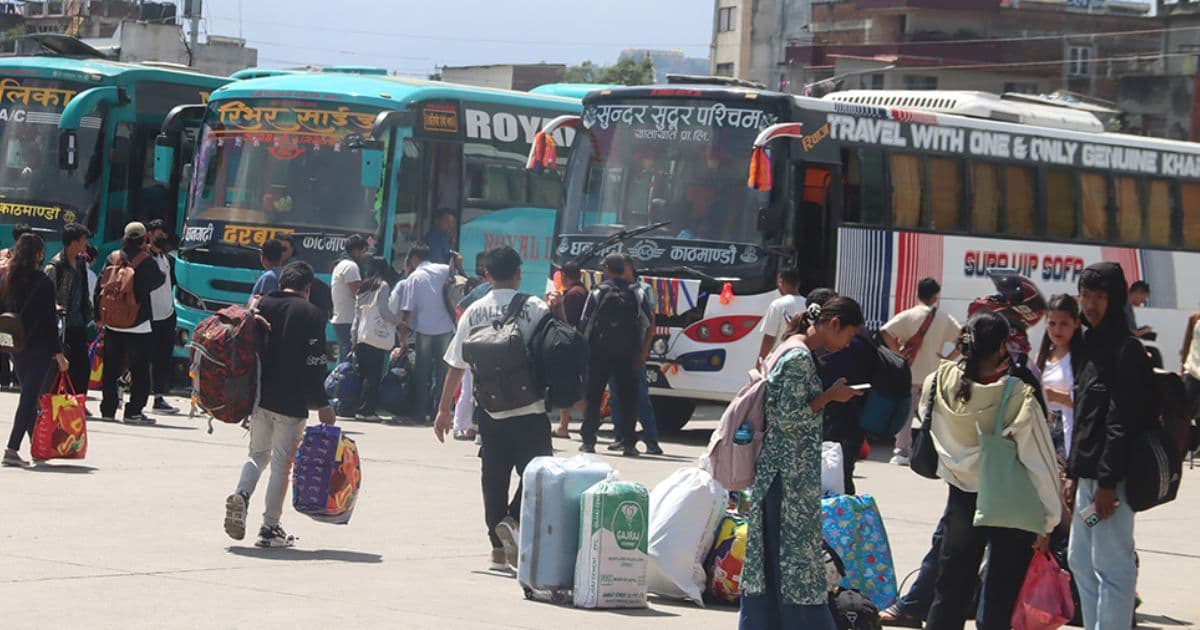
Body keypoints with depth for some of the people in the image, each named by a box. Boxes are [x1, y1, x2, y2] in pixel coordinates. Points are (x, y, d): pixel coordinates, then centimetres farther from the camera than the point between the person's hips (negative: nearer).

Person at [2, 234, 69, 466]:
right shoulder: (43, 282, -13)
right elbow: (49, 320, -13)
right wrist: (58, 353, -9)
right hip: (38, 347, -6)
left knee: (29, 395, 18)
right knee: (30, 397, -7)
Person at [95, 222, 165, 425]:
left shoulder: (113, 258, 2)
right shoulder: (145, 261, -11)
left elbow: (100, 287, 4)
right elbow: (158, 280, 4)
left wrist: (99, 316, 12)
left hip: (112, 323, 4)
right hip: (138, 324, -4)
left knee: (110, 368, 12)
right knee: (139, 370, 0)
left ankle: (108, 409, 14)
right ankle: (133, 411, -5)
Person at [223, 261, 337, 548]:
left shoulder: (260, 306, 7)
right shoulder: (311, 314, -7)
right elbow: (314, 365, -10)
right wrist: (322, 405, -4)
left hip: (258, 396, 4)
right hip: (291, 403, -4)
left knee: (258, 453, 18)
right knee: (282, 461, 3)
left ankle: (241, 495, -10)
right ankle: (270, 528, 4)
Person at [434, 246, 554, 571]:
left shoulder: (474, 313, 3)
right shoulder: (535, 308, -7)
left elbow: (456, 365, 6)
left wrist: (444, 409, 12)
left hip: (489, 409, 4)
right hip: (529, 410, -4)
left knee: (493, 479, 11)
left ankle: (498, 548, 12)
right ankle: (514, 520, -22)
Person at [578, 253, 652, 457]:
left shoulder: (597, 293, -3)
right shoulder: (637, 294, 2)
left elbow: (584, 326, -5)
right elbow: (649, 327, 0)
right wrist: (642, 354, 5)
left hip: (599, 354, -1)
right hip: (627, 356, 1)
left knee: (592, 397, 8)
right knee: (626, 399, 5)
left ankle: (588, 441, 5)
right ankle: (628, 444, 0)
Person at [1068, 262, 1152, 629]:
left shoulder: (1125, 350, -13)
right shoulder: (1093, 346, 16)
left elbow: (1121, 423, -19)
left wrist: (1108, 482, -22)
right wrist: (1073, 472, 19)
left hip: (1111, 477, -10)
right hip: (1088, 475, 10)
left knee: (1112, 566, -9)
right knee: (1080, 561, 17)